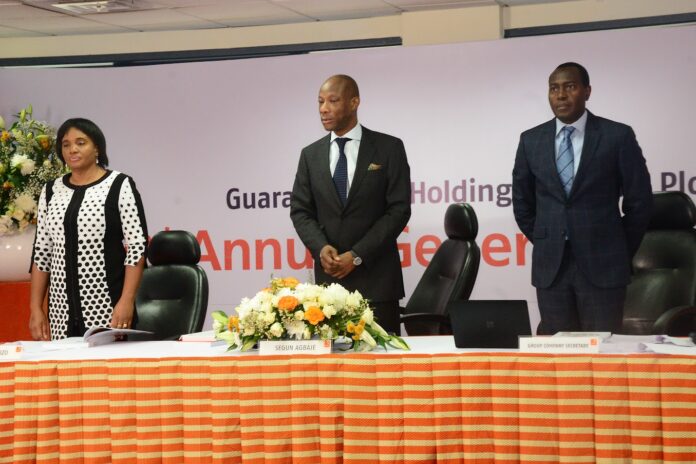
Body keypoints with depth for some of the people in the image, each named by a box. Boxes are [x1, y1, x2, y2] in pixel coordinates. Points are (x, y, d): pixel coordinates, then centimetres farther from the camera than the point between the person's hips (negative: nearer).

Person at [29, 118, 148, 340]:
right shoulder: (51, 191, 12)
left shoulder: (120, 186, -1)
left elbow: (137, 246, -7)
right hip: (62, 310, 4)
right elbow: (41, 252, 13)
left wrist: (127, 302, -16)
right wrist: (35, 308, 6)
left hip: (107, 308, -4)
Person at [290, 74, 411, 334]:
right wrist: (321, 247, -10)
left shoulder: (389, 148, 1)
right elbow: (300, 210, 10)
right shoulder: (311, 155, 12)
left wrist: (357, 255, -12)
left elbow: (399, 209, -5)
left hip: (376, 275, -3)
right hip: (328, 276, 3)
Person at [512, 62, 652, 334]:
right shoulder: (531, 140, 6)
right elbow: (522, 201, 16)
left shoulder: (618, 136, -3)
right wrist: (544, 244, 13)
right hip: (550, 266, 3)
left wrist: (621, 251, 6)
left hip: (602, 265, -3)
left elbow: (639, 201, 2)